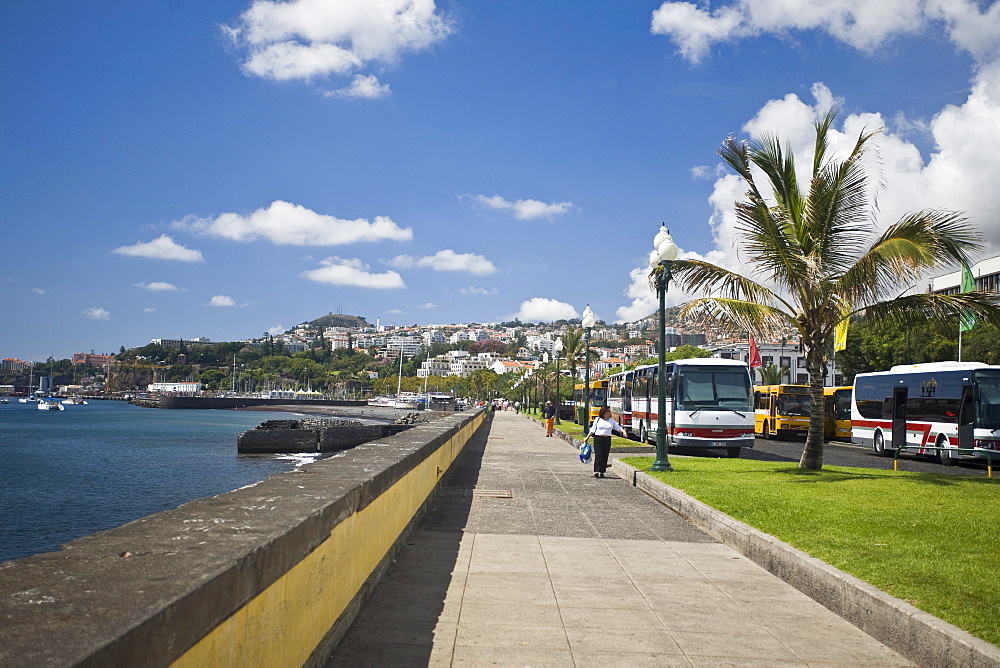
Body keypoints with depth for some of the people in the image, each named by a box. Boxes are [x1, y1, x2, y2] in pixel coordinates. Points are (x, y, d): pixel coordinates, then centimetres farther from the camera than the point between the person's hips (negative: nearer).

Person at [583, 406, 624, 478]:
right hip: (598, 439, -3)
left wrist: (623, 431, -11)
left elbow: (618, 427, 8)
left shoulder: (612, 420, 11)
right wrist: (587, 438, 8)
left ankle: (602, 472, 8)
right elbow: (593, 429, 9)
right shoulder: (597, 419, 5)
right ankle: (596, 471, -9)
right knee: (598, 456, -9)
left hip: (607, 440, 3)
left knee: (605, 456, 1)